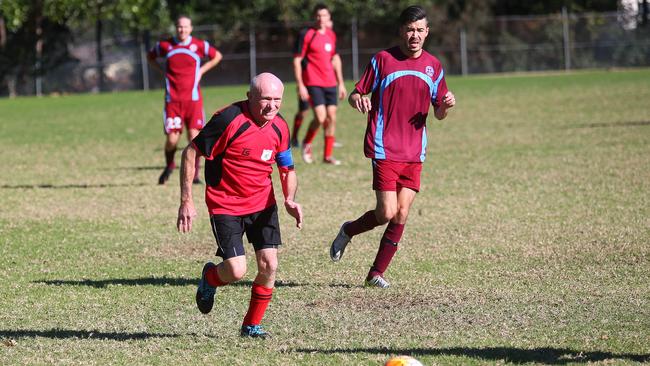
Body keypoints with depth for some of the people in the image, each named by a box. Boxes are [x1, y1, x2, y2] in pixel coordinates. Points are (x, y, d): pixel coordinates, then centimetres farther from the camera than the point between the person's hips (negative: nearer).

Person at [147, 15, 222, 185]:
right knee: (171, 139, -5)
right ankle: (169, 166, 25)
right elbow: (150, 56, 21)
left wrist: (201, 70, 5)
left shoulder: (199, 45, 1)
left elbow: (217, 56, 16)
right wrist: (162, 71, 7)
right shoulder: (165, 45, 2)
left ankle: (194, 175, 2)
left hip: (193, 99, 0)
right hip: (172, 99, 0)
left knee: (194, 136, -8)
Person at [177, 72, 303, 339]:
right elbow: (190, 154, -13)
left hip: (263, 204, 5)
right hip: (225, 205, -5)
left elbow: (287, 169, 12)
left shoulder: (279, 128, -3)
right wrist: (186, 201, -16)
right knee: (236, 271, -13)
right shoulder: (228, 120, -21)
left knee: (269, 265, -6)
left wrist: (290, 200, -9)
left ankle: (251, 325, 14)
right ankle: (209, 278, 24)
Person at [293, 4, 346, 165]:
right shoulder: (307, 35, -6)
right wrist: (300, 85, -12)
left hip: (330, 83, 6)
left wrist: (341, 83, 19)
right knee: (320, 118, -16)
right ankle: (306, 144, 11)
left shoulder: (331, 35, 11)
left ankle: (328, 156, 11)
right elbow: (297, 60, -6)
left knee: (331, 118, 2)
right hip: (313, 83, -6)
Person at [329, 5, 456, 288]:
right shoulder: (383, 60, -2)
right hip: (385, 149, -4)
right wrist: (358, 100, -23)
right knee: (387, 213, -11)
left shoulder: (434, 66, 9)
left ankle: (376, 273, 10)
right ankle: (348, 231, 19)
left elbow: (439, 114, 15)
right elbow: (356, 94, 1)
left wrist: (446, 105, -9)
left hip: (414, 153, 4)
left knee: (401, 214, -1)